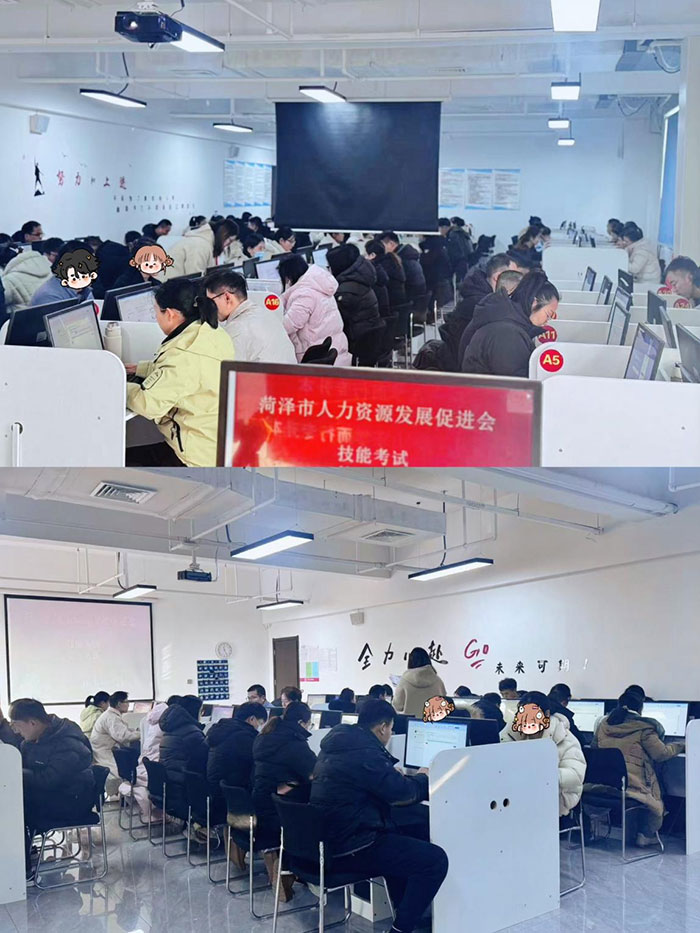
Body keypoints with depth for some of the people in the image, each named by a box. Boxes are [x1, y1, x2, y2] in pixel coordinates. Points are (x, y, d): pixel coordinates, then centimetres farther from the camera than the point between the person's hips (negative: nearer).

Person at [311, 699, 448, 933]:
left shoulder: (339, 743, 10)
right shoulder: (365, 752, -20)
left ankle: (405, 909, 35)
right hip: (348, 849, -11)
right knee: (435, 859, -11)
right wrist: (422, 778, 6)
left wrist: (393, 776, 36)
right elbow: (403, 793, -13)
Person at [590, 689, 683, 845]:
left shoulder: (604, 724, 12)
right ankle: (646, 835, 28)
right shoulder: (642, 727, -4)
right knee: (655, 802, 24)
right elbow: (661, 753, -3)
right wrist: (680, 746, 16)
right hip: (633, 784, -5)